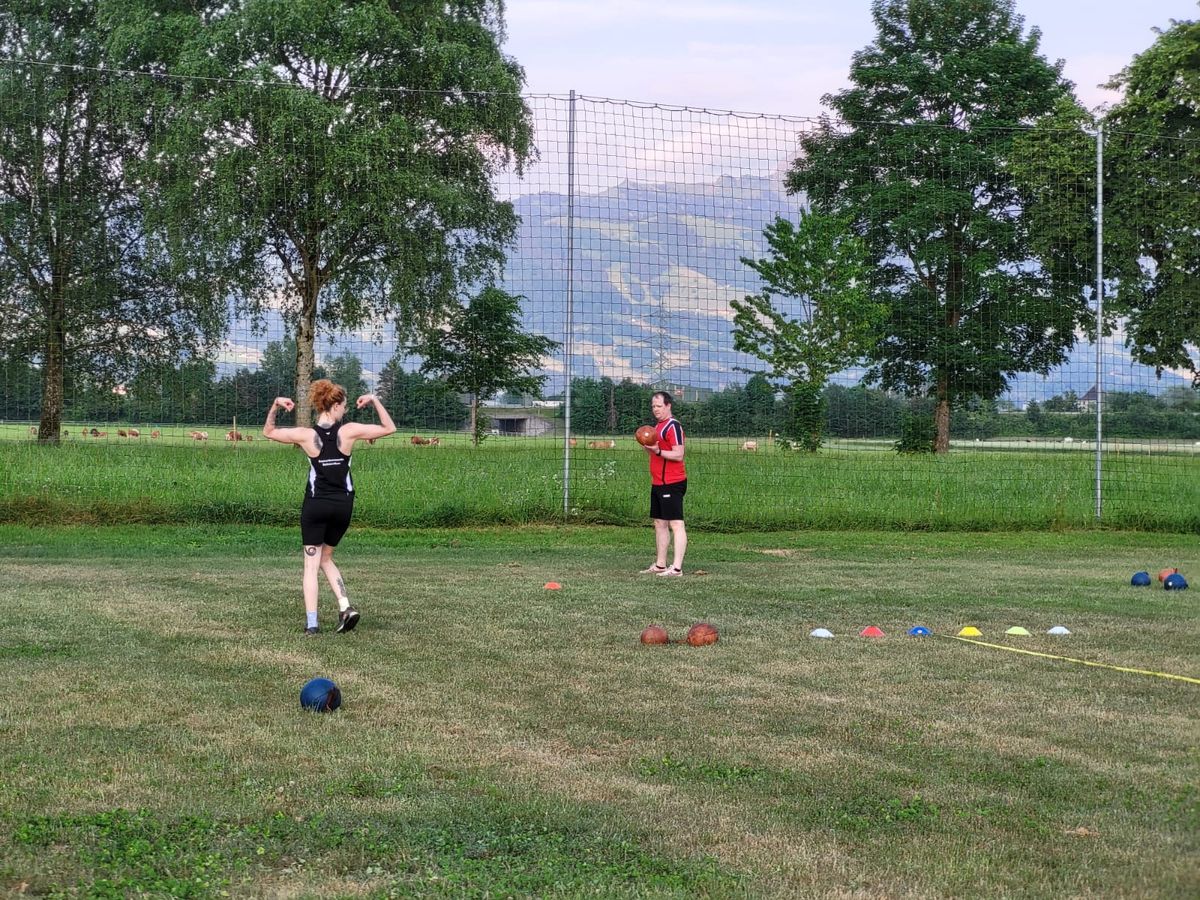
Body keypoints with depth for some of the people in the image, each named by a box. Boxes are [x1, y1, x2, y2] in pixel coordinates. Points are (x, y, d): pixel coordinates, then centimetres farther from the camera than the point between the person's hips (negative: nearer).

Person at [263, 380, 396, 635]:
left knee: (311, 564, 5)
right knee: (325, 558, 21)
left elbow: (268, 432, 6)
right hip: (343, 506, 2)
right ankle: (345, 606, 5)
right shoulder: (349, 431, -9)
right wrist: (375, 401, 6)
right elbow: (389, 428, 3)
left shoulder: (306, 436, -9)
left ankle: (311, 623, -1)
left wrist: (275, 406, 1)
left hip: (315, 506, -2)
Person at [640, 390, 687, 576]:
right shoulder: (658, 426, 19)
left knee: (676, 524, -11)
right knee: (659, 524, 13)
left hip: (672, 484, -11)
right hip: (658, 483, 11)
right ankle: (660, 565, 20)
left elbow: (678, 455, -18)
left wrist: (657, 451, -26)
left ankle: (677, 568, -15)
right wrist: (648, 447, 6)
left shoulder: (673, 426, -12)